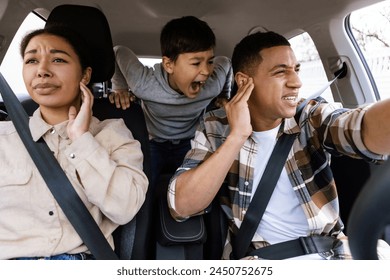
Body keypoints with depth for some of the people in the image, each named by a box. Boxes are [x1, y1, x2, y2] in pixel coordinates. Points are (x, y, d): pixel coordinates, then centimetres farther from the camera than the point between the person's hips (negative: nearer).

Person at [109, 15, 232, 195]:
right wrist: (120, 89, -10)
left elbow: (225, 63, 1)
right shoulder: (144, 84, -31)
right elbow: (119, 52, -12)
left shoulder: (215, 83, -24)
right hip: (152, 144, -1)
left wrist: (224, 98, 7)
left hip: (189, 145, 2)